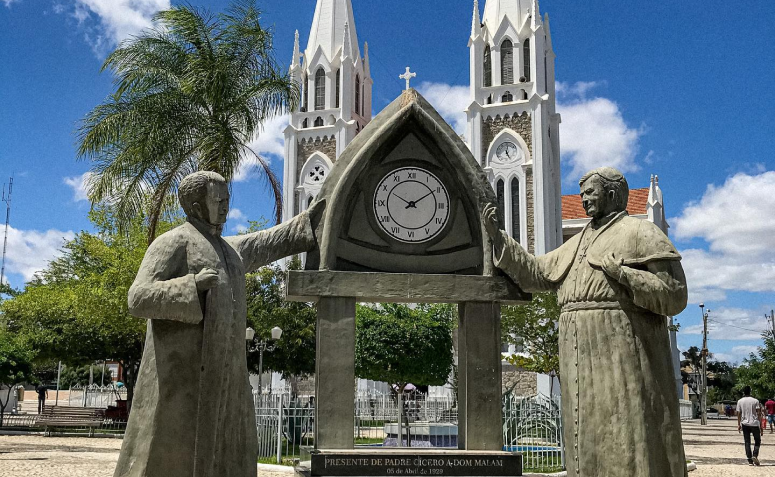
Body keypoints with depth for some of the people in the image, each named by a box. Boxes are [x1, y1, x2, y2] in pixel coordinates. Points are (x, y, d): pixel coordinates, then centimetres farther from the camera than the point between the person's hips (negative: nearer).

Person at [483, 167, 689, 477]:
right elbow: (535, 274, 22)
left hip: (621, 354, -7)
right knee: (591, 443, 7)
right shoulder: (577, 245, 22)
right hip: (582, 361, 7)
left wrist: (620, 272, -16)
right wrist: (498, 237, 17)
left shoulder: (640, 233, 0)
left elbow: (674, 296, -7)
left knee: (628, 439, -8)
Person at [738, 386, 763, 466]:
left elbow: (739, 414, 3)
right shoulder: (755, 401, -3)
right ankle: (755, 455, -9)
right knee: (757, 441, 12)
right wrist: (761, 426, -3)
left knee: (747, 442, 6)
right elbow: (759, 414, -6)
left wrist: (739, 425, 13)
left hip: (745, 424, 2)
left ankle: (750, 461, 1)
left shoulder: (740, 401, 2)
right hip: (754, 423, -2)